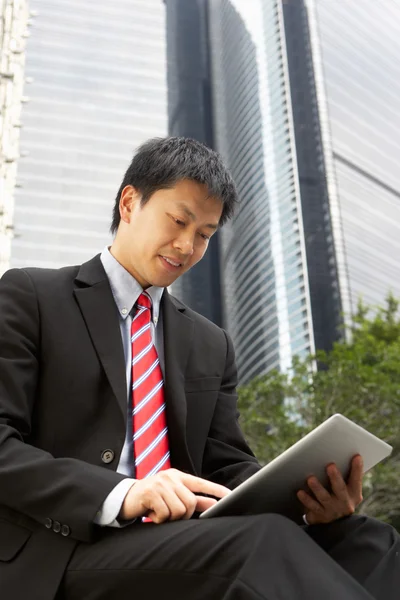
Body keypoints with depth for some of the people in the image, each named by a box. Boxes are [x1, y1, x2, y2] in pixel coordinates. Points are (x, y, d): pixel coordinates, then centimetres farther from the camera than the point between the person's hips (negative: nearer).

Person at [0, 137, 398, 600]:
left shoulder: (211, 345, 21)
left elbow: (227, 466, 15)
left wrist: (308, 498, -8)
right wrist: (119, 495, -22)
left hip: (186, 546, 5)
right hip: (59, 554, -5)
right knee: (264, 541, -34)